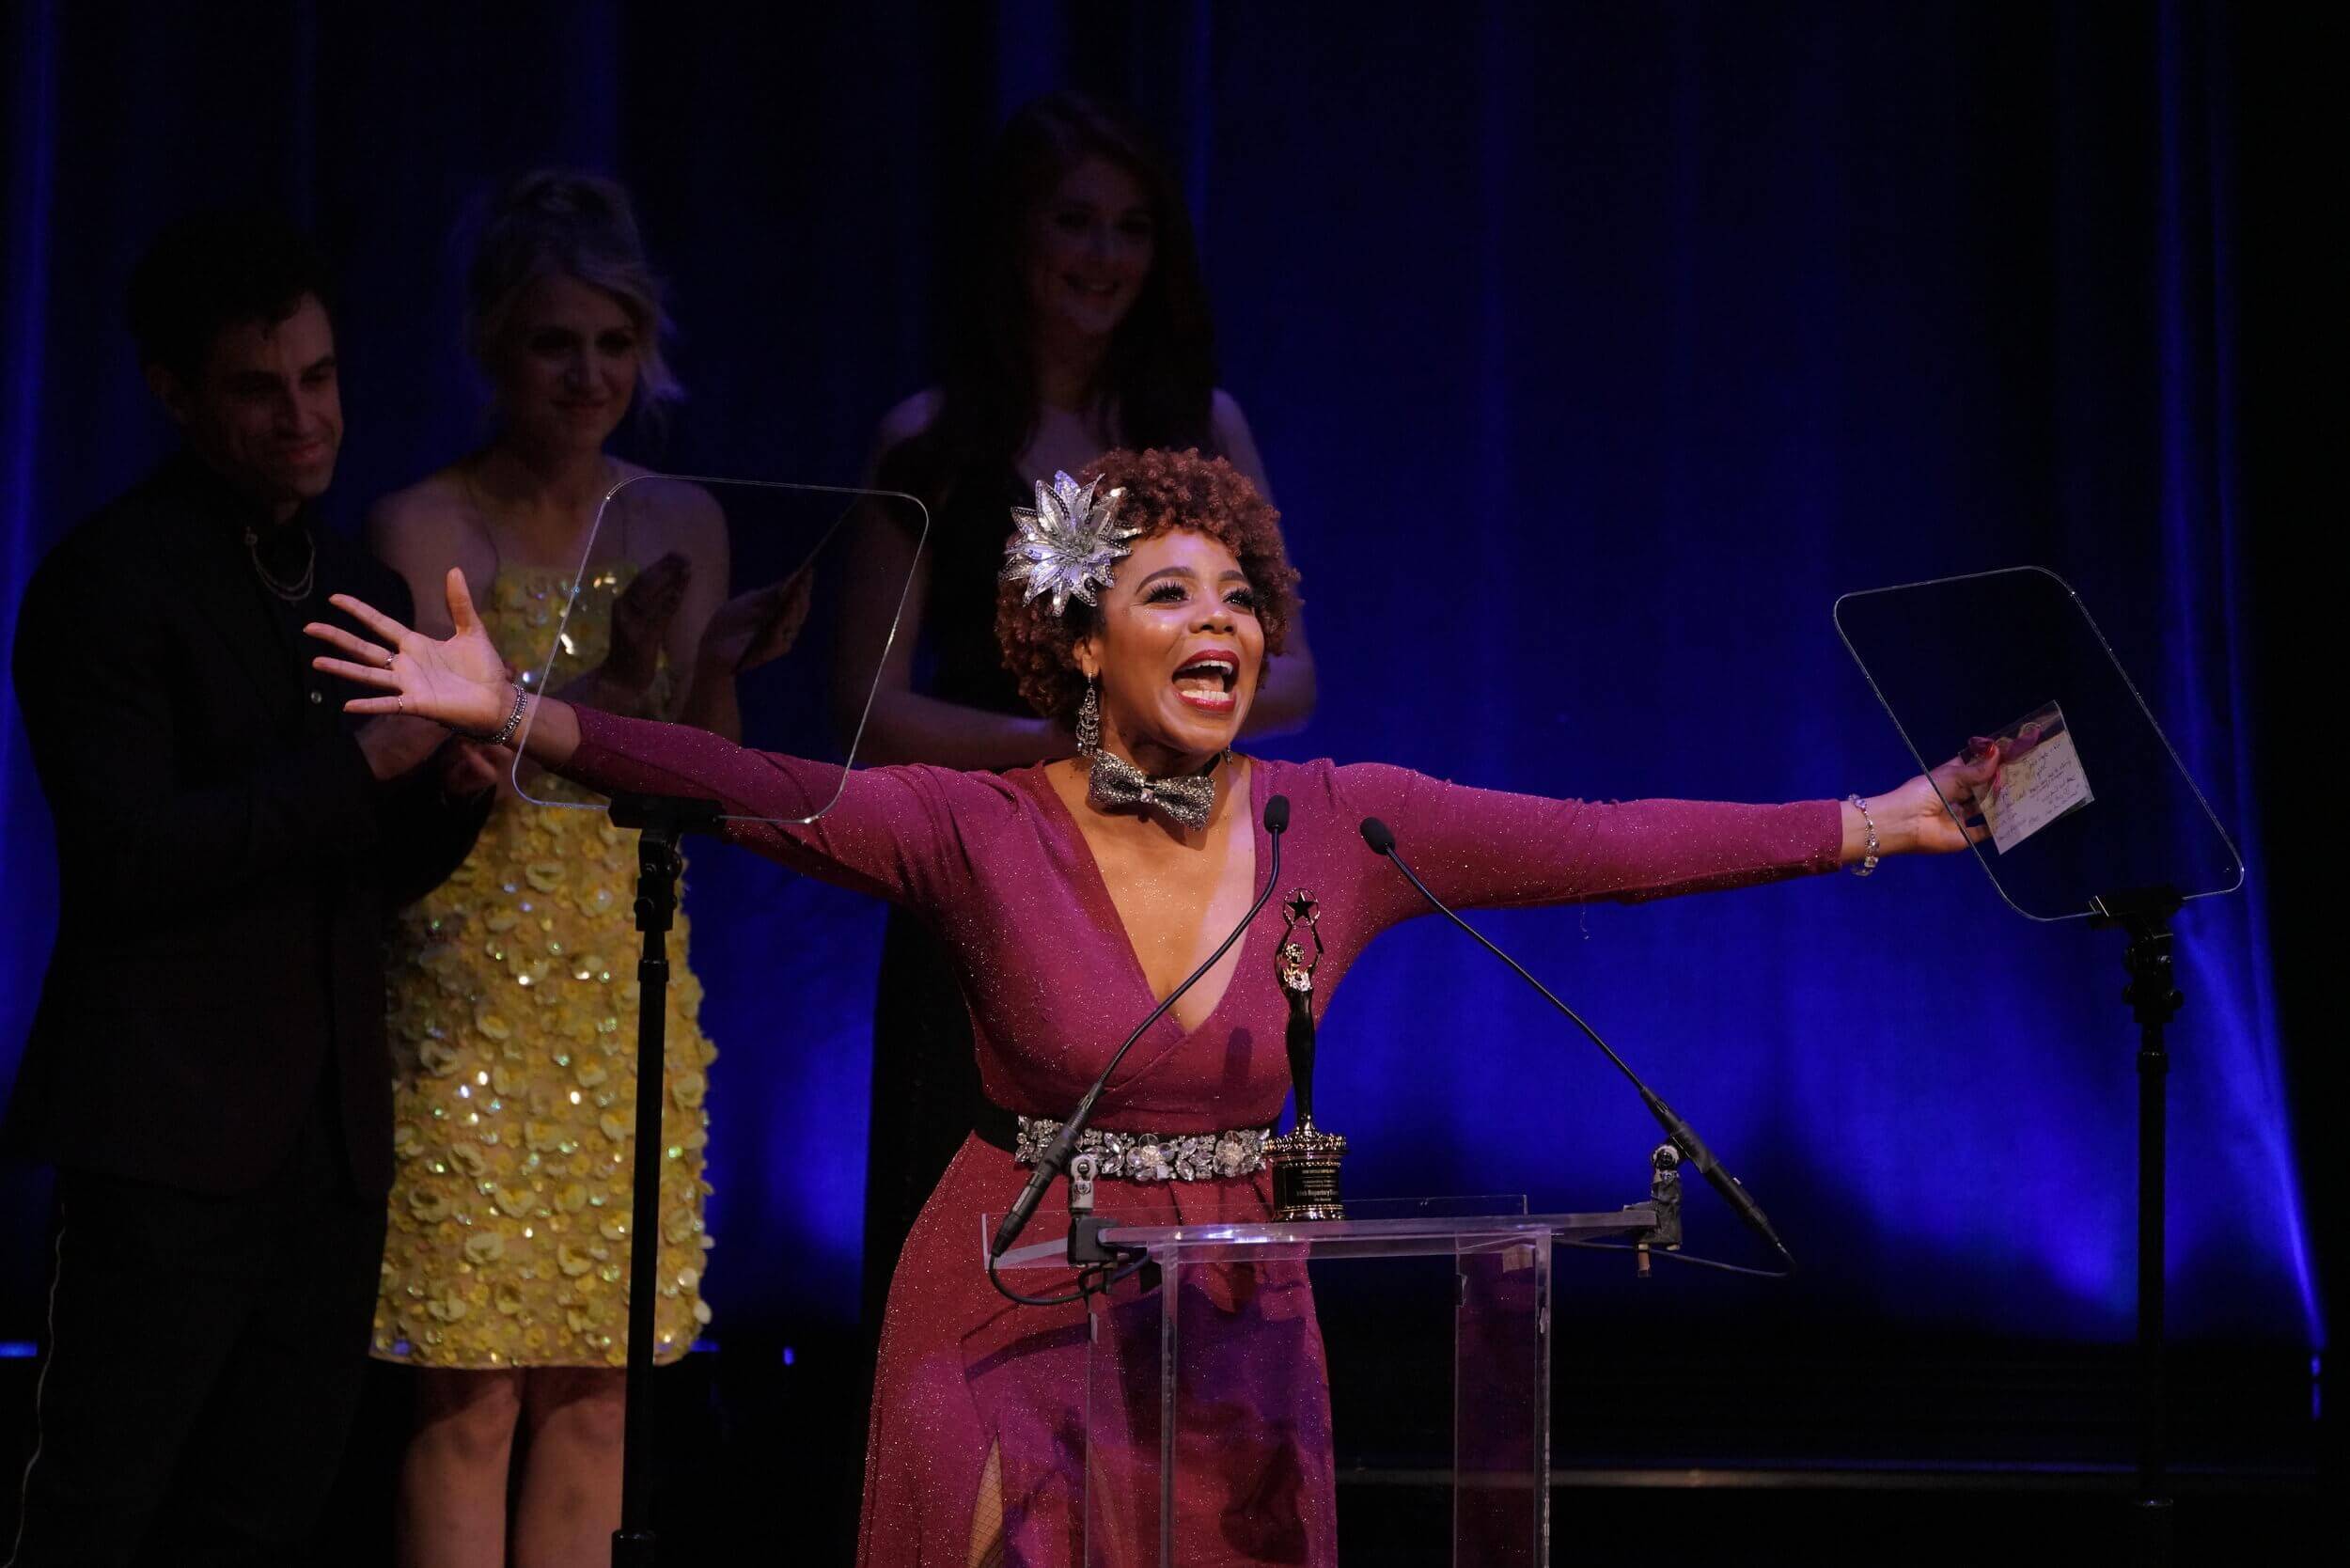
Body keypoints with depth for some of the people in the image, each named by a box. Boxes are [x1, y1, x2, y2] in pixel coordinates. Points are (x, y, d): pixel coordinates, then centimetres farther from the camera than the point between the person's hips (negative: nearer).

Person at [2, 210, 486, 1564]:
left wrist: (461, 778, -2)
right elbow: (127, 854, -15)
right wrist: (366, 762, -17)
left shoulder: (361, 586, 16)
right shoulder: (111, 580, -6)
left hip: (331, 1139, 7)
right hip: (177, 1133, -7)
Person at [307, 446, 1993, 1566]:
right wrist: (522, 714, -32)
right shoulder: (985, 834, -9)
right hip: (1018, 1316, -2)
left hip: (1236, 1327, 3)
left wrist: (1883, 822, -5)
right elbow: (759, 790, -20)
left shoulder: (1343, 824, -2)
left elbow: (1612, 843, -3)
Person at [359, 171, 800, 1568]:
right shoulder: (425, 530, -5)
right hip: (476, 997, -5)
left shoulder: (682, 524, 9)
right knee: (474, 1397, -5)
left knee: (597, 1396, 5)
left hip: (631, 1001, 5)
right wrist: (609, 678, -19)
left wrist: (717, 664, -7)